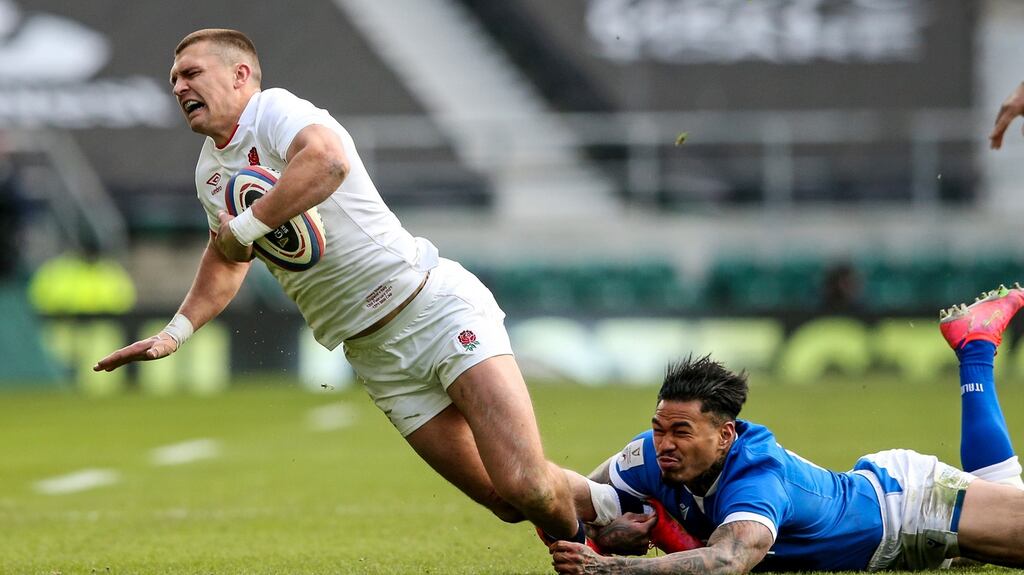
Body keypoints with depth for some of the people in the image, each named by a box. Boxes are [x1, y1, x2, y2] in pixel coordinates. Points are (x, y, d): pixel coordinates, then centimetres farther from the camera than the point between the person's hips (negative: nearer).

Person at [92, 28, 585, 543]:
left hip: (433, 303, -7)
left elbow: (329, 159, -34)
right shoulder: (208, 173, 14)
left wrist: (243, 228, -25)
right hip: (376, 356, 7)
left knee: (526, 484, -19)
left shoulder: (274, 109, -11)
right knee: (508, 500, -5)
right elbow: (227, 261, 33)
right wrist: (175, 332, 19)